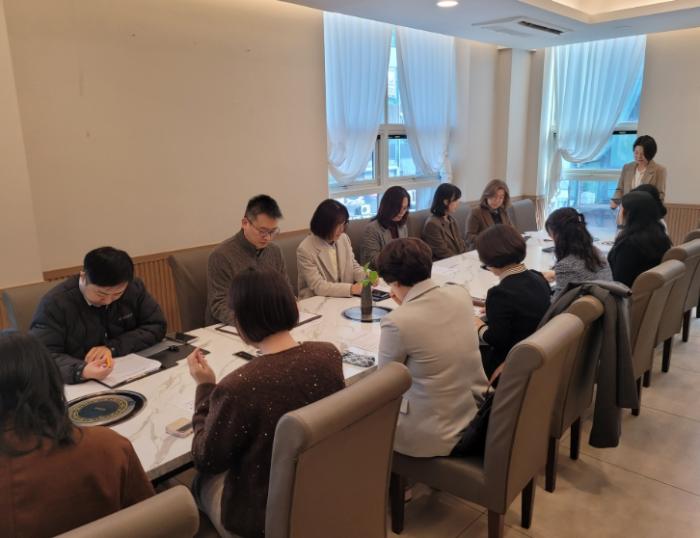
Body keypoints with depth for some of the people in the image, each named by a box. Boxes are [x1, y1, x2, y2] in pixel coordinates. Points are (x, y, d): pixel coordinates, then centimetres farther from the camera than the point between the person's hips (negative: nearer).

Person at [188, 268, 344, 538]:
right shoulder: (329, 355, -17)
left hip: (262, 516, -5)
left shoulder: (237, 388, -34)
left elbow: (206, 460, -14)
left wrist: (205, 387, -8)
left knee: (204, 480, 26)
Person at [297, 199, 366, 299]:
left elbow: (353, 266, 13)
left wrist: (367, 277, -9)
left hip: (344, 299, 6)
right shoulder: (305, 249, -17)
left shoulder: (344, 238, 1)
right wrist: (351, 288, -27)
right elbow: (318, 286, -19)